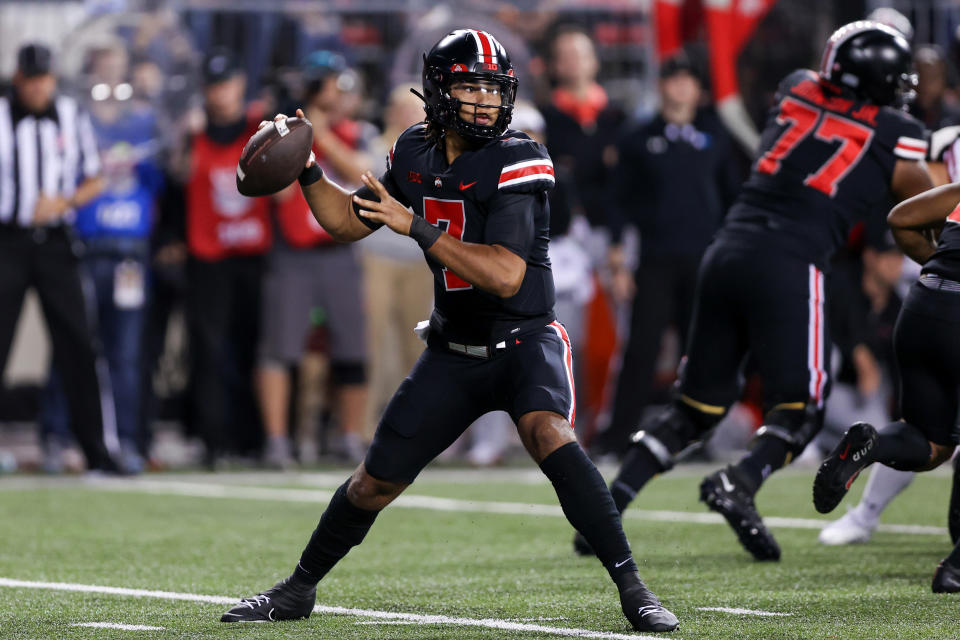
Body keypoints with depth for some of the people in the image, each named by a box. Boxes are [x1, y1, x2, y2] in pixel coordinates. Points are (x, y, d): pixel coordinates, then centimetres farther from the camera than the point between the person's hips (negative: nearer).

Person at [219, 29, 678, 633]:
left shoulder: (516, 162, -19)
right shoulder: (417, 152, 0)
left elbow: (506, 277, -28)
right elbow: (349, 222, 15)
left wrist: (417, 226, -31)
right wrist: (307, 170, -1)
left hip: (524, 342, -5)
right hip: (453, 351, 5)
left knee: (549, 435, -33)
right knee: (376, 480, 8)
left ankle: (632, 587, -28)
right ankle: (299, 589, 30)